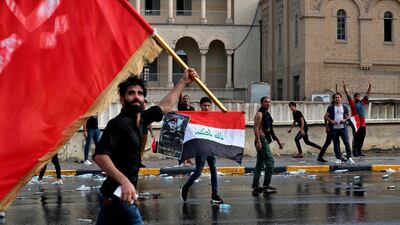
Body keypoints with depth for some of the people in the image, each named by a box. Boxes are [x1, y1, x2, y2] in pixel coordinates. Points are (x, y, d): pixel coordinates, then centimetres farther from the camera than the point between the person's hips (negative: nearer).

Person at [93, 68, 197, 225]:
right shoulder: (118, 123, -16)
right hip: (119, 196, -9)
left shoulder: (140, 119, 9)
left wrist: (183, 81, 31)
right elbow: (100, 155, -29)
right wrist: (124, 181, -37)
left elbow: (165, 106, 25)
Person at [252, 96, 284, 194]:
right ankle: (266, 185, -7)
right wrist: (258, 141, -28)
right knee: (270, 161, -10)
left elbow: (270, 130, 25)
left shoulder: (267, 114, 19)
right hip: (262, 140, -10)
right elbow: (256, 127, -20)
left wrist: (278, 141, 25)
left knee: (260, 164, 9)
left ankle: (255, 186, 12)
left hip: (265, 141, 10)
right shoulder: (260, 114, -10)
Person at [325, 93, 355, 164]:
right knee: (336, 144, 2)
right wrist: (331, 121, -13)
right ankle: (338, 159, 11)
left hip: (343, 127, 0)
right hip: (334, 128, 0)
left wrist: (345, 120, -7)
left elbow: (348, 116, 14)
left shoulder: (344, 107, 9)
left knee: (346, 142, -5)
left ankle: (349, 158, 4)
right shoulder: (331, 107, 4)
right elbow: (326, 116, 3)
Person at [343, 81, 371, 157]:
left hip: (362, 124, 5)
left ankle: (359, 151, 16)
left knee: (361, 139, 8)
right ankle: (355, 152, 2)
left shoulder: (362, 102, 13)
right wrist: (345, 88, -15)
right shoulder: (352, 103, 1)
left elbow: (367, 95, 16)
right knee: (355, 139, -2)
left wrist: (369, 87, 12)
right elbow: (348, 95, -6)